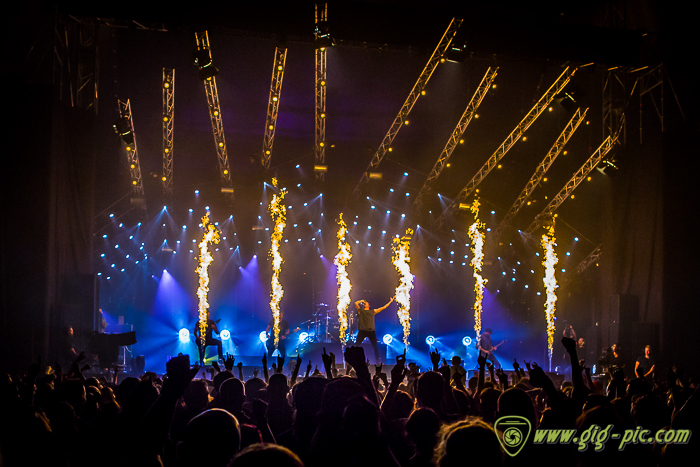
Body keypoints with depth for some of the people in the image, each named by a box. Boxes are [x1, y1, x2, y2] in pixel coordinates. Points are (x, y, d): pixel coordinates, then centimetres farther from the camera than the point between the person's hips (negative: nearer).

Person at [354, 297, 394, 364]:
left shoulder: (373, 311, 17)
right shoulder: (360, 311, 13)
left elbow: (383, 308, 18)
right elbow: (356, 303, -2)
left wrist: (391, 301, 17)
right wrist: (362, 301, 14)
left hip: (371, 331, 1)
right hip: (362, 331, -1)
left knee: (375, 347, 3)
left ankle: (377, 361, 10)